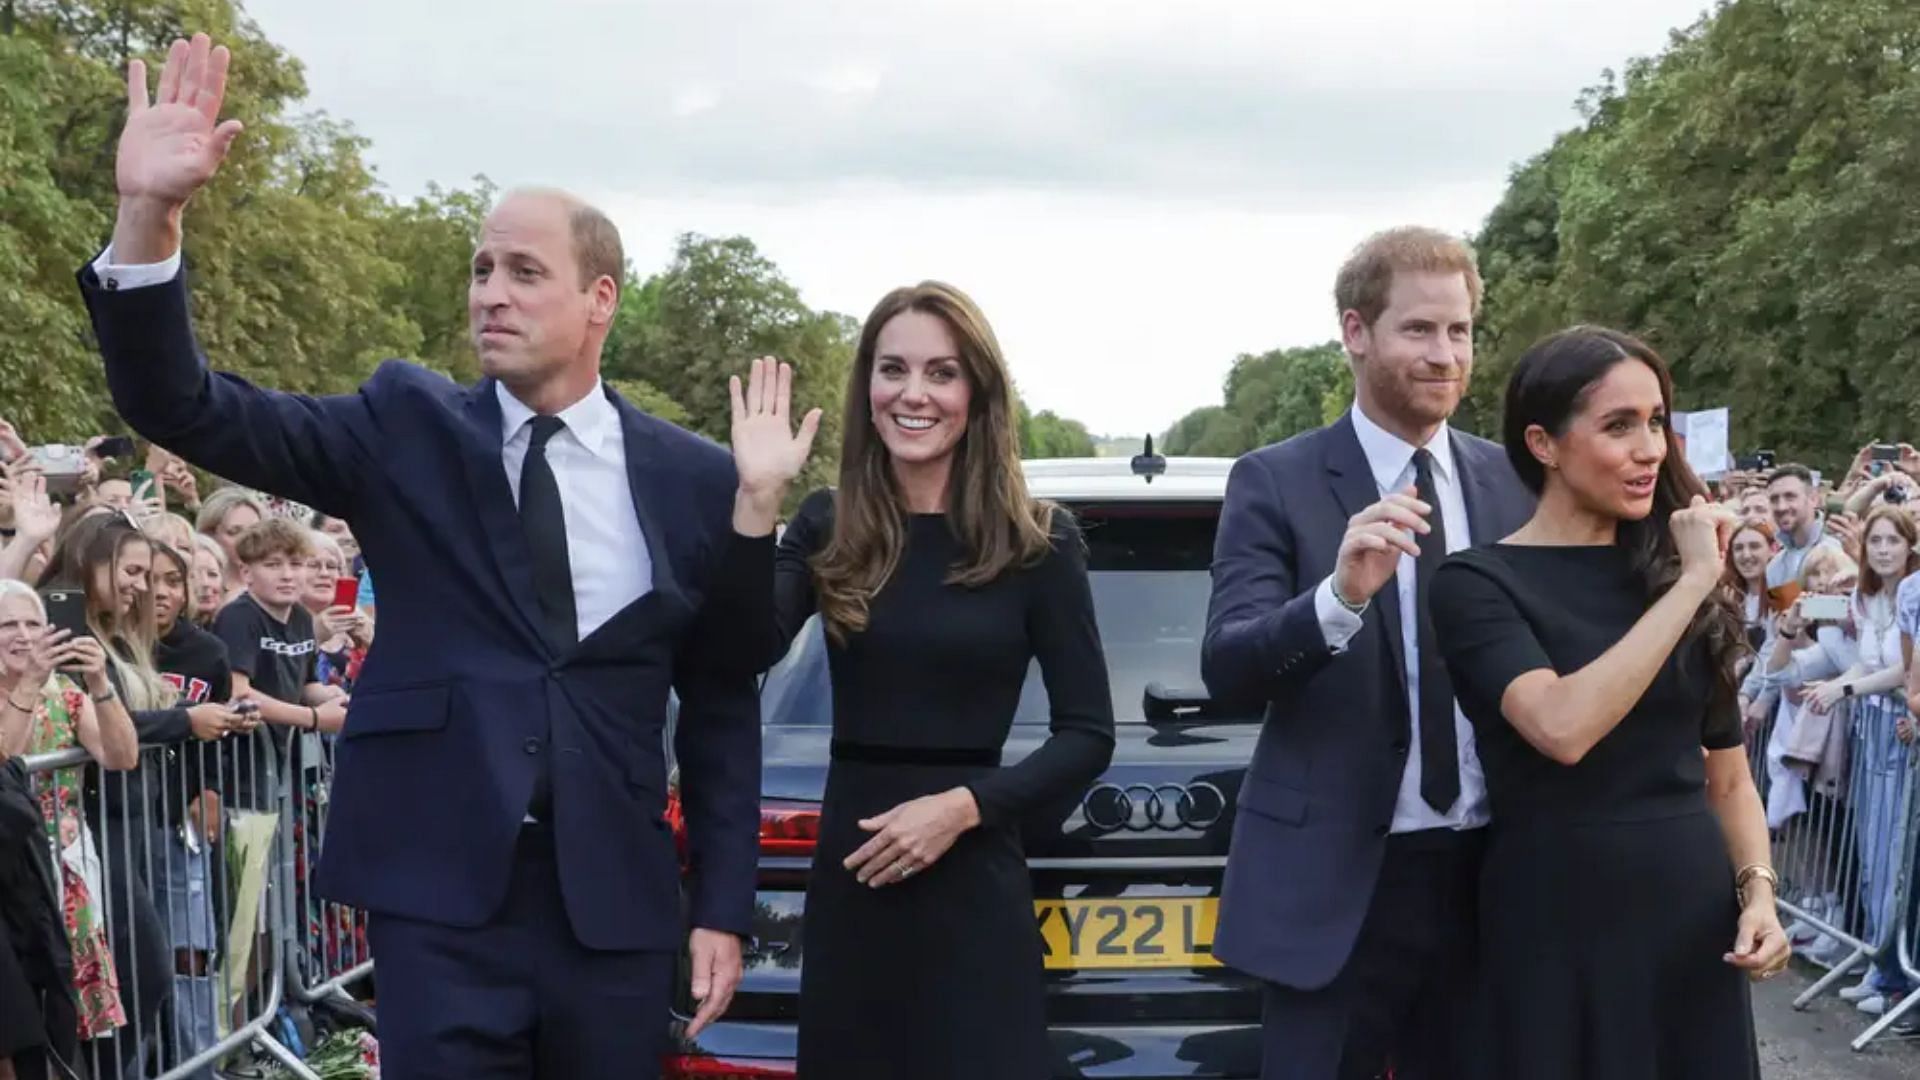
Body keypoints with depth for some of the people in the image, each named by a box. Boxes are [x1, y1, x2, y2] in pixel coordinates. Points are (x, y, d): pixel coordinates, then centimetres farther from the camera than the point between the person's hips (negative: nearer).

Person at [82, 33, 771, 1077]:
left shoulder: (695, 479, 2)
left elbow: (721, 705, 7)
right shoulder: (406, 427, 2)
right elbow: (189, 411, -8)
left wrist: (721, 907, 6)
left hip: (617, 904, 1)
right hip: (439, 895, -1)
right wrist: (148, 218, -23)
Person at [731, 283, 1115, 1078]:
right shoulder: (827, 528, 3)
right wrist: (756, 500, -19)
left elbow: (1089, 734, -3)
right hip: (848, 880, 3)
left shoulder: (1038, 541, -3)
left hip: (974, 887, -2)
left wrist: (963, 806, -15)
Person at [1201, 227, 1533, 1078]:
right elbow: (1225, 667, -15)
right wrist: (1342, 594, -33)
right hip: (1332, 882, -3)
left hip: (1488, 877, 4)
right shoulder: (1277, 483, -5)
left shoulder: (1515, 483, 7)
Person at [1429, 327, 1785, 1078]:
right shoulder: (1480, 583, -9)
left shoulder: (1678, 575, 8)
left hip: (1698, 913, 5)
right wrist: (1692, 584, -19)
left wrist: (1756, 888, -2)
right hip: (1562, 925, -5)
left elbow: (1727, 774, 14)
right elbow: (1563, 728, -26)